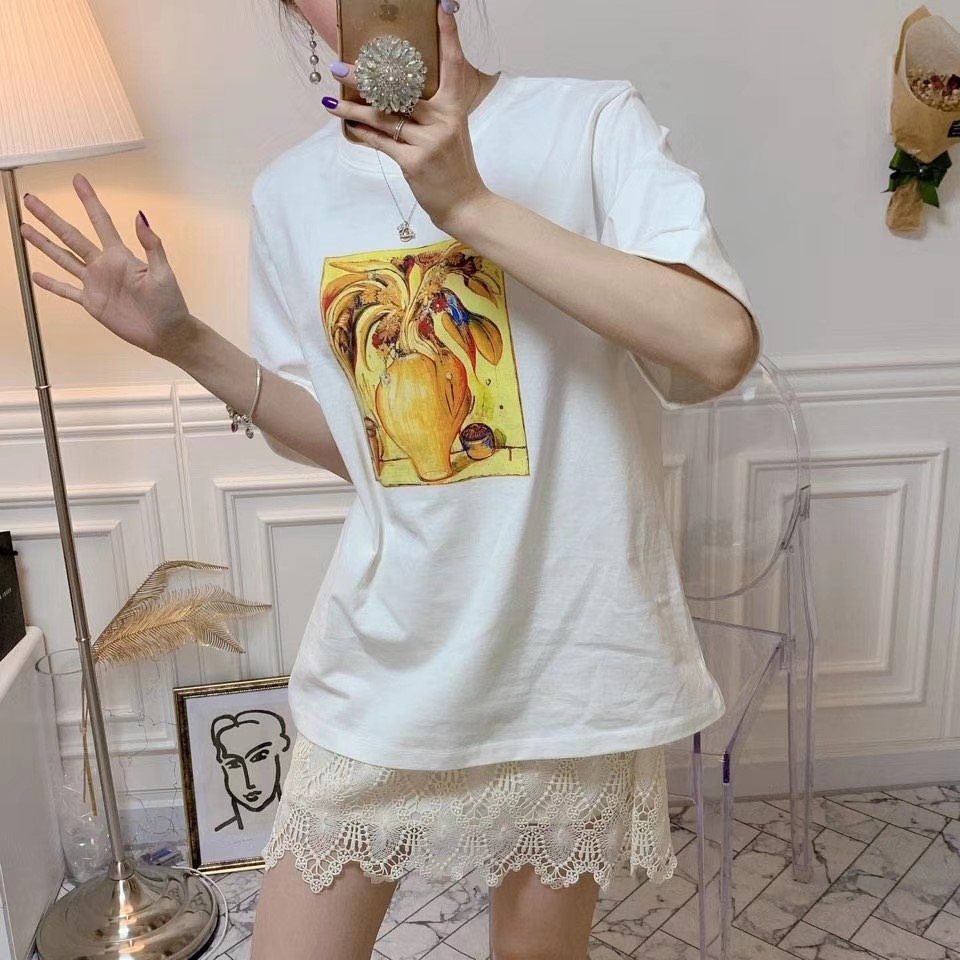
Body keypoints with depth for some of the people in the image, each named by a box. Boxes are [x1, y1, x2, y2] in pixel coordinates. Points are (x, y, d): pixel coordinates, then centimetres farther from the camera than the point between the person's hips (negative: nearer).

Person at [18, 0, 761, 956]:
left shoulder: (592, 124, -9)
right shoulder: (291, 192, 3)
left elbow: (721, 349, -24)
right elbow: (348, 437, 10)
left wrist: (470, 204, -25)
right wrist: (181, 339, -2)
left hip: (567, 640, -2)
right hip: (386, 651, 3)